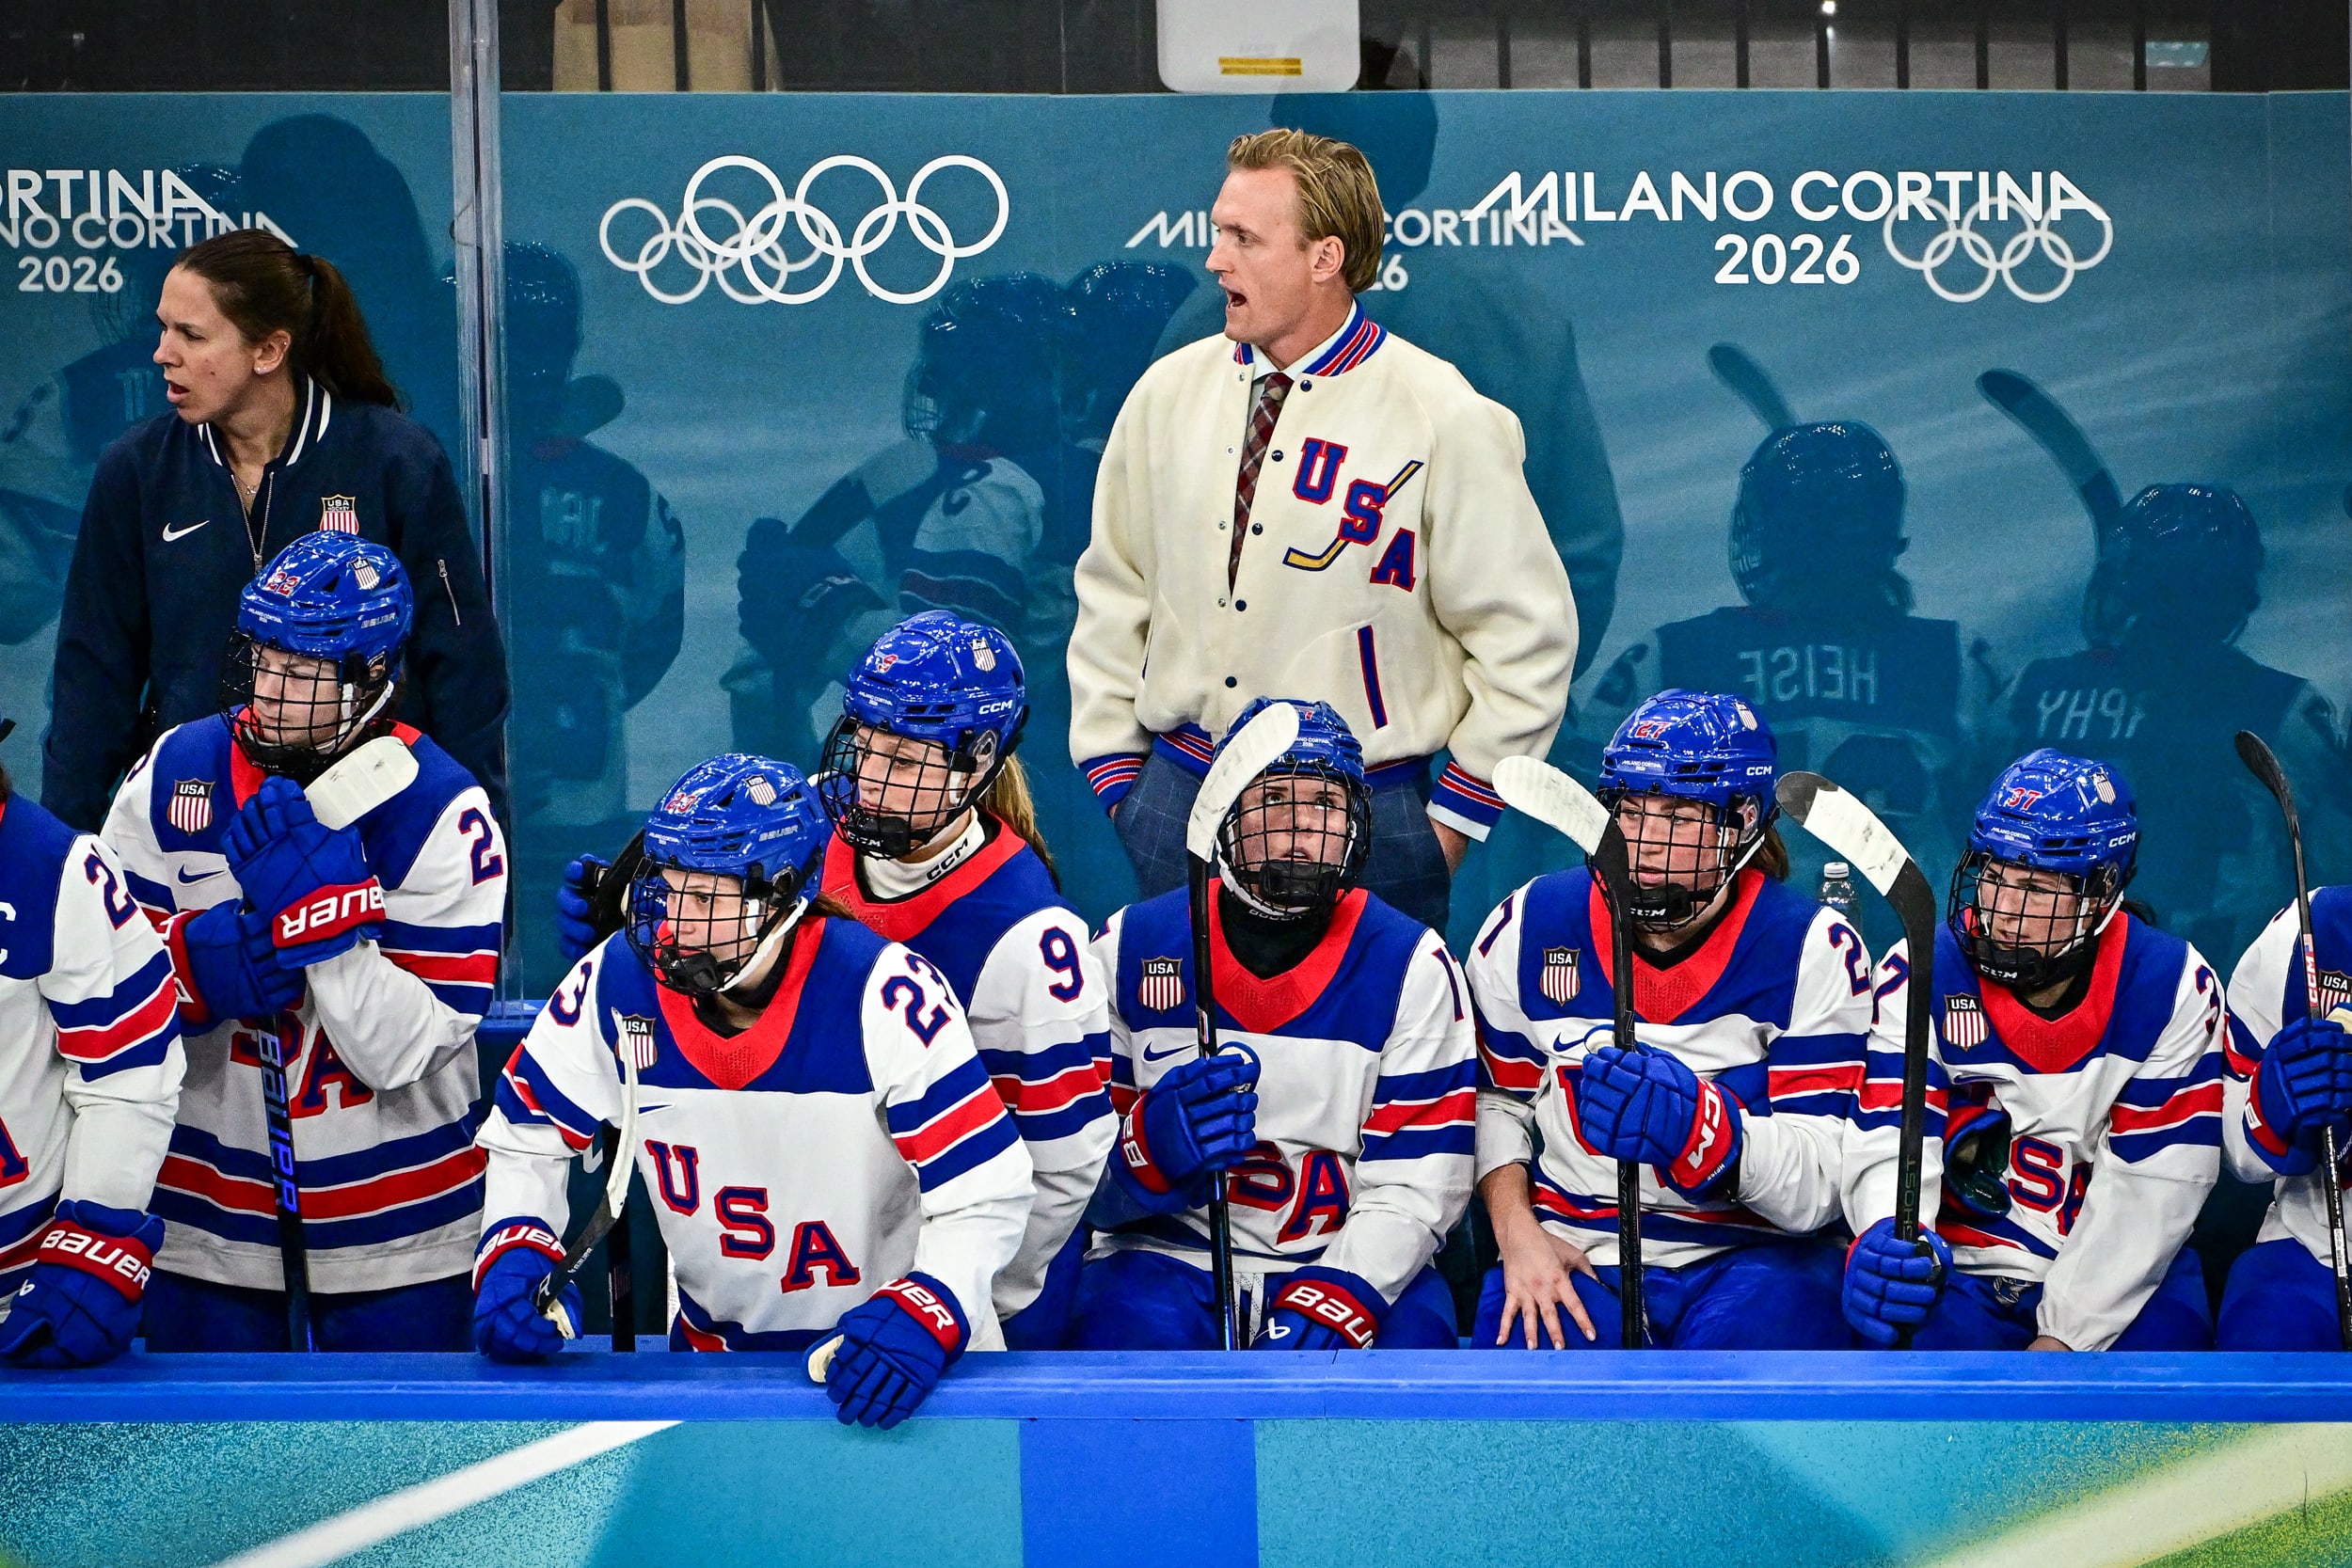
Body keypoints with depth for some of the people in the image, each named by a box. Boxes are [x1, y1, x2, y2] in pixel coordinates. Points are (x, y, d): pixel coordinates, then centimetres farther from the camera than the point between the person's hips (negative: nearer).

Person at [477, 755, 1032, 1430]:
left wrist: (919, 1319, -34)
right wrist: (515, 1259, -13)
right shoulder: (618, 983, -10)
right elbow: (526, 1136, 4)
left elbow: (987, 1192, -20)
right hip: (712, 1344, 3)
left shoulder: (887, 997, -21)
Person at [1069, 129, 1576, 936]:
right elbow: (1112, 596, 15)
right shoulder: (1168, 393, 6)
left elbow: (1526, 634, -3)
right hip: (1178, 802, 4)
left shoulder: (1445, 419, -7)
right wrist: (1116, 776, 9)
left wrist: (1453, 818, -4)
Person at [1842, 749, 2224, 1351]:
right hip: (1963, 1267, -1)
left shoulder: (2172, 985, -5)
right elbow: (1893, 1142, -12)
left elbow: (2154, 1186, -8)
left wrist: (2065, 1336, -16)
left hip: (2114, 1277, 1)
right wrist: (1890, 1239, -37)